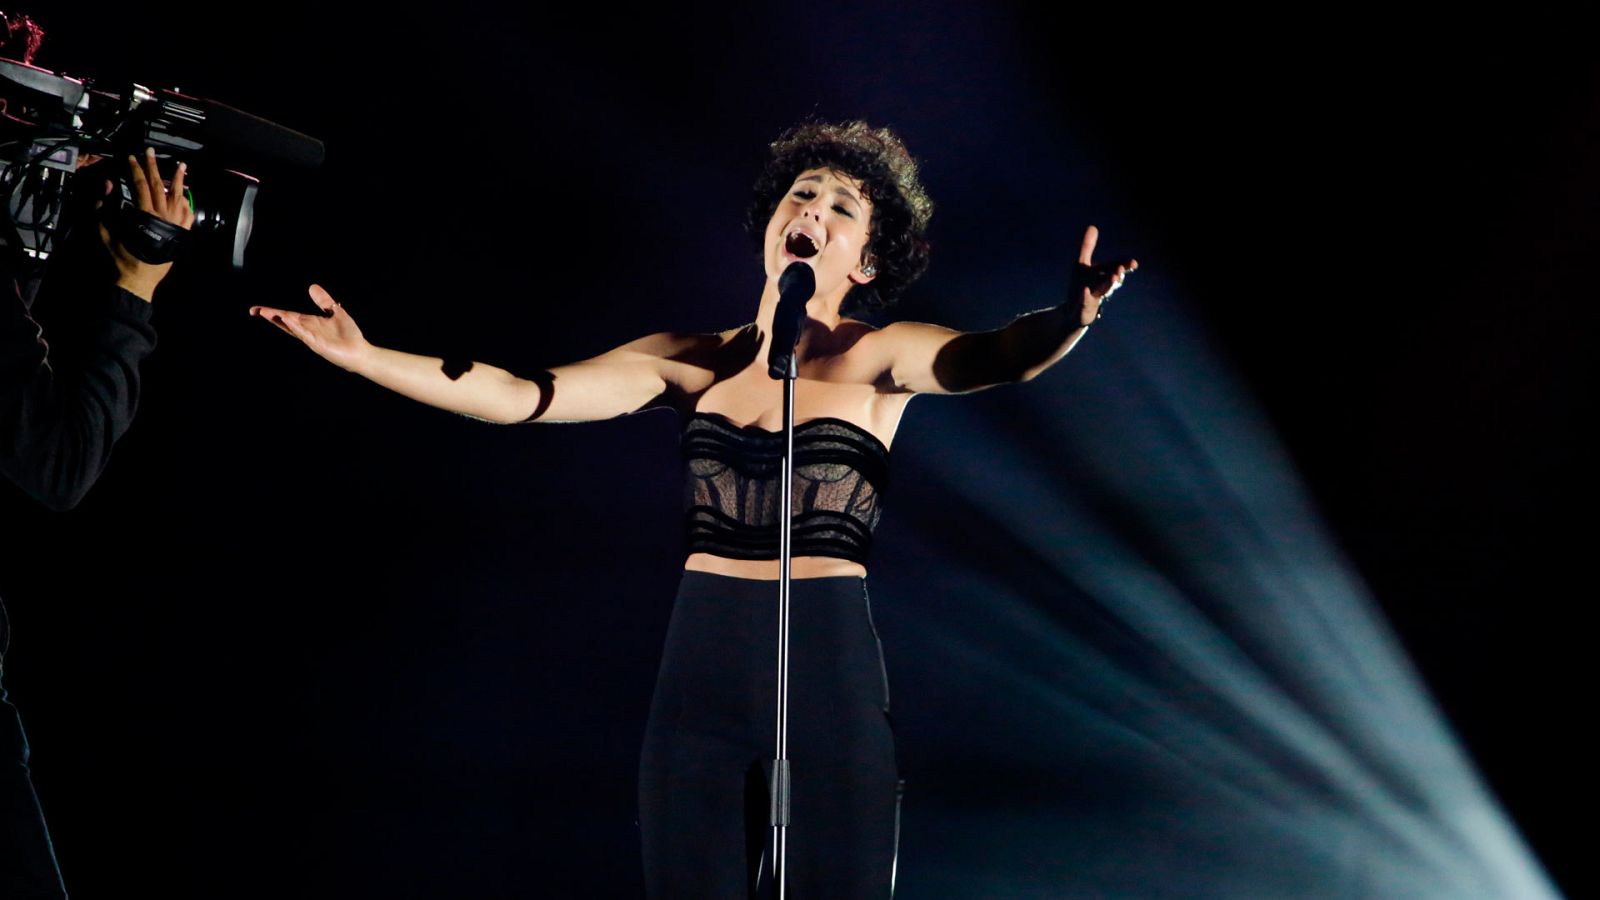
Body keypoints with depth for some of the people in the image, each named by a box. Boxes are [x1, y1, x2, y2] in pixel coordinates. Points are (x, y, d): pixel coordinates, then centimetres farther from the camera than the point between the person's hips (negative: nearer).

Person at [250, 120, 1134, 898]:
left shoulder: (877, 357, 1)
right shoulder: (695, 361, 7)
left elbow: (990, 356, -19)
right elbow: (522, 396, 0)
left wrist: (1070, 318, -41)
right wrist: (359, 354, -8)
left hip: (833, 679, -2)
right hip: (700, 677, 3)